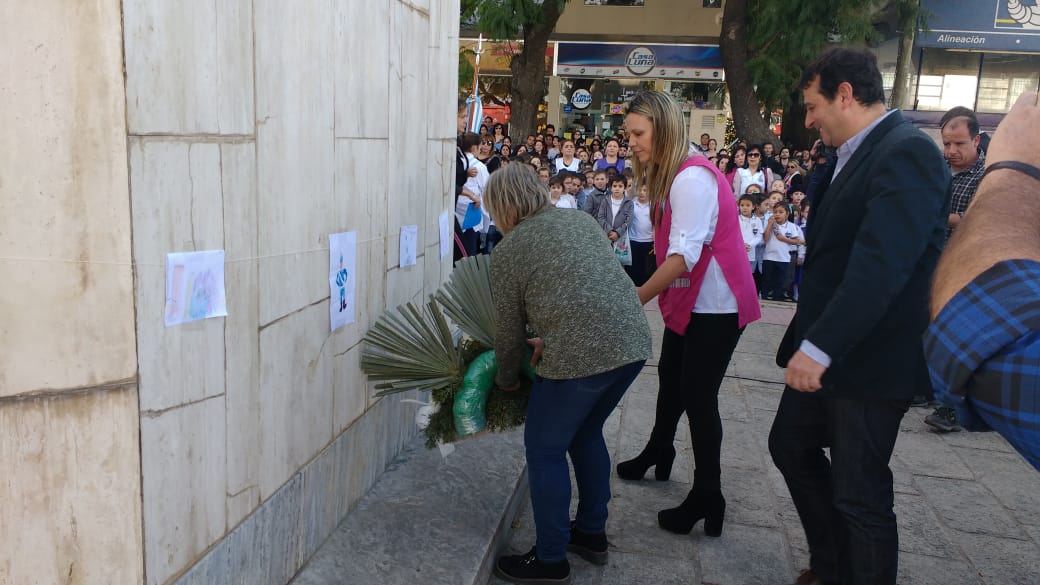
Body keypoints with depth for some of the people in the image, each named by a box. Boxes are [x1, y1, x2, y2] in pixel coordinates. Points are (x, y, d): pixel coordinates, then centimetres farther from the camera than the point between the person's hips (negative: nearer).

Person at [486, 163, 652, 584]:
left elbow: (509, 329, 7)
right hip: (632, 341, 8)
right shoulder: (581, 219, 18)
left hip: (582, 354, -8)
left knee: (545, 449, 9)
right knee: (585, 433, 25)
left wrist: (506, 379, 23)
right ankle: (592, 533, 38)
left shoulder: (507, 252, 1)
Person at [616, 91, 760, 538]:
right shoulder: (670, 176, 10)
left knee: (698, 396, -5)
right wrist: (653, 295, 1)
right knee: (670, 379, 21)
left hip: (715, 305, -10)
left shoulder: (692, 178, -21)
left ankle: (707, 499, 7)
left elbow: (684, 255, -28)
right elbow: (672, 249, 8)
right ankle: (658, 456, 42)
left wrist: (635, 299, -26)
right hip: (688, 300, 10)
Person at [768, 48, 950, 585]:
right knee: (791, 446, 20)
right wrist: (810, 342, 11)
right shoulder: (854, 154, 13)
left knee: (859, 494, 2)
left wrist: (820, 347, -32)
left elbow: (881, 264, -29)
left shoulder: (906, 152, -18)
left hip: (868, 360, -10)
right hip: (825, 351, 10)